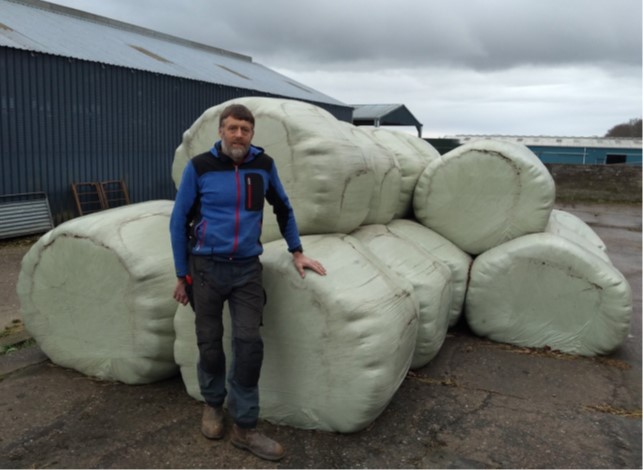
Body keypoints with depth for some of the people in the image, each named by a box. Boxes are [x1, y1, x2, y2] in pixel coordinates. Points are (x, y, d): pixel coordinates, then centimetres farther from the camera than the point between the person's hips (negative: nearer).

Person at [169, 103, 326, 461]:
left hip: (248, 269, 2)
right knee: (210, 344, 8)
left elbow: (283, 209, 15)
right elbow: (179, 221, -1)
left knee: (249, 344, -4)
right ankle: (213, 404, 34)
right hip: (206, 267, -1)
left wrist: (296, 252, 14)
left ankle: (245, 427, 9)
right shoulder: (199, 167, -7)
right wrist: (182, 275, 0)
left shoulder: (264, 165, 0)